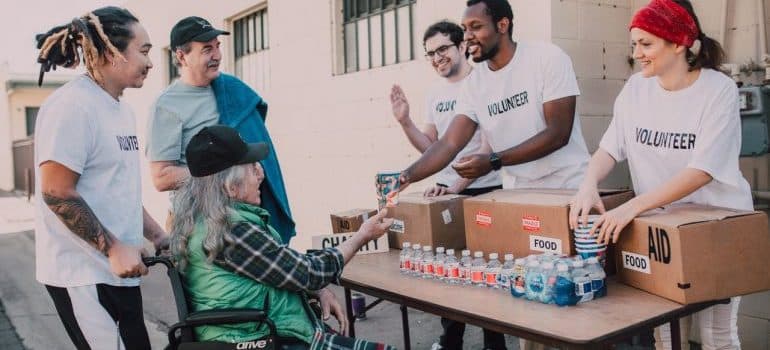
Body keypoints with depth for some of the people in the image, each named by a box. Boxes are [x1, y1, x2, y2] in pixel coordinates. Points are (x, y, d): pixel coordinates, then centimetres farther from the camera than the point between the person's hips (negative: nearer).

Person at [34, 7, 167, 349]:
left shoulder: (122, 109, 14)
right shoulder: (72, 105, -15)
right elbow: (56, 193, -20)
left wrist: (158, 237, 16)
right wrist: (114, 248, -19)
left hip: (117, 270, 9)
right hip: (83, 274, -9)